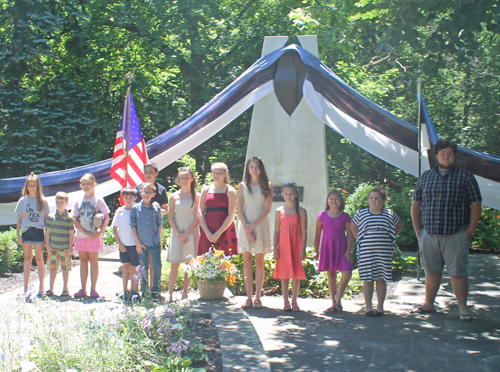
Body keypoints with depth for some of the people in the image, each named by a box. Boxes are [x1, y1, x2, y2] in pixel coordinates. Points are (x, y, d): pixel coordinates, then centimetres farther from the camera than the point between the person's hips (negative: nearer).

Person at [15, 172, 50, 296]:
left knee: (39, 259, 1)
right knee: (27, 259, 6)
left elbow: (46, 218, 5)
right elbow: (19, 219, 8)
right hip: (26, 231, 1)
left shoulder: (42, 201, 3)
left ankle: (41, 287, 8)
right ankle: (26, 287, 11)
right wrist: (18, 235, 2)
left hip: (38, 231, -1)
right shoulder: (23, 201, 6)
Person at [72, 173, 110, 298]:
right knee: (83, 261, 8)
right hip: (81, 235, 3)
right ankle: (83, 289, 13)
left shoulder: (98, 200, -2)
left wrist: (99, 233, -13)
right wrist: (85, 232, -12)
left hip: (94, 236, -3)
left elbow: (107, 218, -4)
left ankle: (93, 289, 7)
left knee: (93, 261, 1)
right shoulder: (78, 201, 6)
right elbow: (74, 219, -1)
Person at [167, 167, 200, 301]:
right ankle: (170, 294, 0)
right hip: (177, 233, 1)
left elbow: (197, 218, -3)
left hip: (191, 232, -1)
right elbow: (170, 217, 5)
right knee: (174, 264, -2)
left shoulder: (196, 196, 1)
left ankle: (185, 293, 9)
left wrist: (186, 234, -9)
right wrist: (178, 234, -6)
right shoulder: (174, 196, 6)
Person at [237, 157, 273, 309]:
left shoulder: (267, 186, 5)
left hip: (260, 224, -1)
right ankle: (249, 298, 3)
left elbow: (267, 208, -2)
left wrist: (253, 225, -11)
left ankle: (258, 297, 3)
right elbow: (239, 209, 3)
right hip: (245, 224, 1)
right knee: (247, 262, 0)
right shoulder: (242, 186, 9)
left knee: (259, 262, -1)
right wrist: (247, 228, -9)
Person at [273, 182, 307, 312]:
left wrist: (303, 249, -8)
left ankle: (294, 302, 11)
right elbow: (277, 231, 6)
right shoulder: (279, 211, 4)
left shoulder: (301, 211, -1)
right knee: (284, 274, 4)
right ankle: (286, 302, 11)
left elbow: (304, 232, -2)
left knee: (296, 274, 1)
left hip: (296, 244, -1)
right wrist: (275, 248, 0)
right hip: (283, 244, 1)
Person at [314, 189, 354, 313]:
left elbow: (350, 235, 3)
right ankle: (333, 303, 15)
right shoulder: (323, 215, 4)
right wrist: (316, 251, 5)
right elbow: (317, 234, 8)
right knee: (331, 275, 6)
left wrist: (348, 251, -6)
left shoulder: (345, 216, 3)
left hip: (341, 247, -1)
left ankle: (338, 298, 4)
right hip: (327, 248, 1)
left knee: (347, 272, -15)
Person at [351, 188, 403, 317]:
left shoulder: (390, 214, 6)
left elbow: (399, 225, 23)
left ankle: (380, 307, 12)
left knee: (382, 279, 3)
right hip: (366, 252, 0)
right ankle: (368, 307, 8)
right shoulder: (362, 214, 6)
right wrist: (359, 238, 8)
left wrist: (391, 237, 9)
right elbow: (353, 226, 21)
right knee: (368, 280, 2)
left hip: (384, 252, 0)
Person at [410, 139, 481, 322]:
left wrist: (470, 231, -7)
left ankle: (463, 308, 8)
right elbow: (416, 203, 14)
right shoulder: (425, 177, 10)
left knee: (458, 272, -2)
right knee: (431, 270, 12)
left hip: (456, 235, -3)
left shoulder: (465, 177, 1)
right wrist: (417, 229, 6)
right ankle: (428, 303, 24)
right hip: (429, 234, 3)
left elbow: (476, 204, -1)